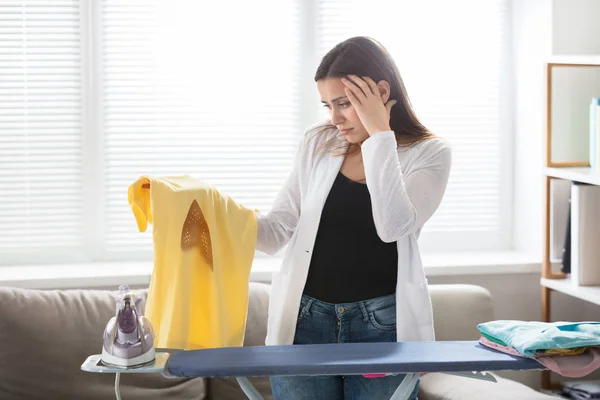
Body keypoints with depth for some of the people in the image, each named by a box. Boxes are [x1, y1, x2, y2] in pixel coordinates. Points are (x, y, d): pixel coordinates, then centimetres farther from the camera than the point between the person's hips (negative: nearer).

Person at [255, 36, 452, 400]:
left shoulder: (430, 153, -2)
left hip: (382, 325, -2)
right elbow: (278, 230, 4)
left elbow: (394, 225, -20)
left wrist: (379, 134, -17)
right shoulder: (317, 143, 6)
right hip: (304, 318, 2)